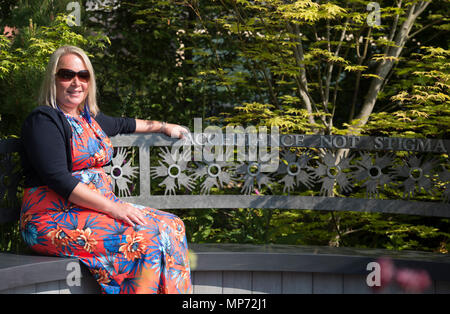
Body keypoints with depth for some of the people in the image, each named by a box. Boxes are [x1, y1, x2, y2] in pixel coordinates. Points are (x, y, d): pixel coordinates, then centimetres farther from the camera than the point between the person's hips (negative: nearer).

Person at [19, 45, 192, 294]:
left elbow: (123, 124, 41)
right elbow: (59, 180, -19)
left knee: (171, 226, -6)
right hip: (54, 221, -9)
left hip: (100, 207, 9)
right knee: (145, 238, -24)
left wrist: (163, 127, 47)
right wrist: (114, 208, -21)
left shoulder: (89, 118, 17)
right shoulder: (43, 121, -9)